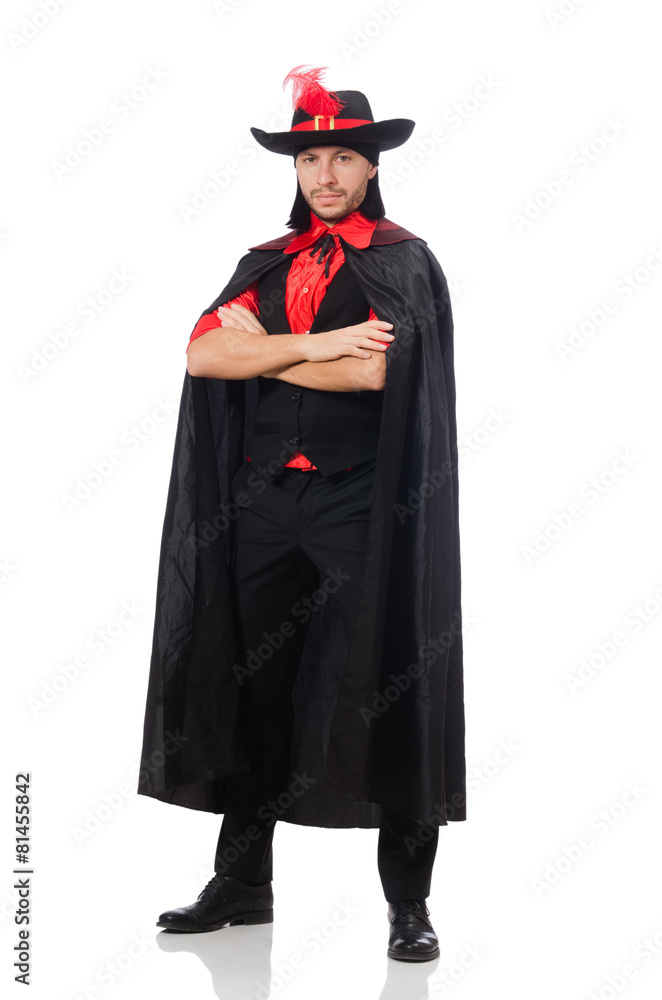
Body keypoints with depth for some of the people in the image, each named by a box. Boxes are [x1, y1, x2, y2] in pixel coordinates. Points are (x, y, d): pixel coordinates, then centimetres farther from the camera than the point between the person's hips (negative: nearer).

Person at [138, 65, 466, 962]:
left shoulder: (402, 261, 0)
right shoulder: (267, 264, 14)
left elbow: (374, 369, -17)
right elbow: (202, 354, -2)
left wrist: (262, 347, -6)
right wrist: (315, 346, -13)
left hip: (361, 501, -5)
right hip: (264, 498, 5)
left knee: (382, 691, -2)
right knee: (254, 686, 10)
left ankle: (409, 901, 8)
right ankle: (242, 882, 23)